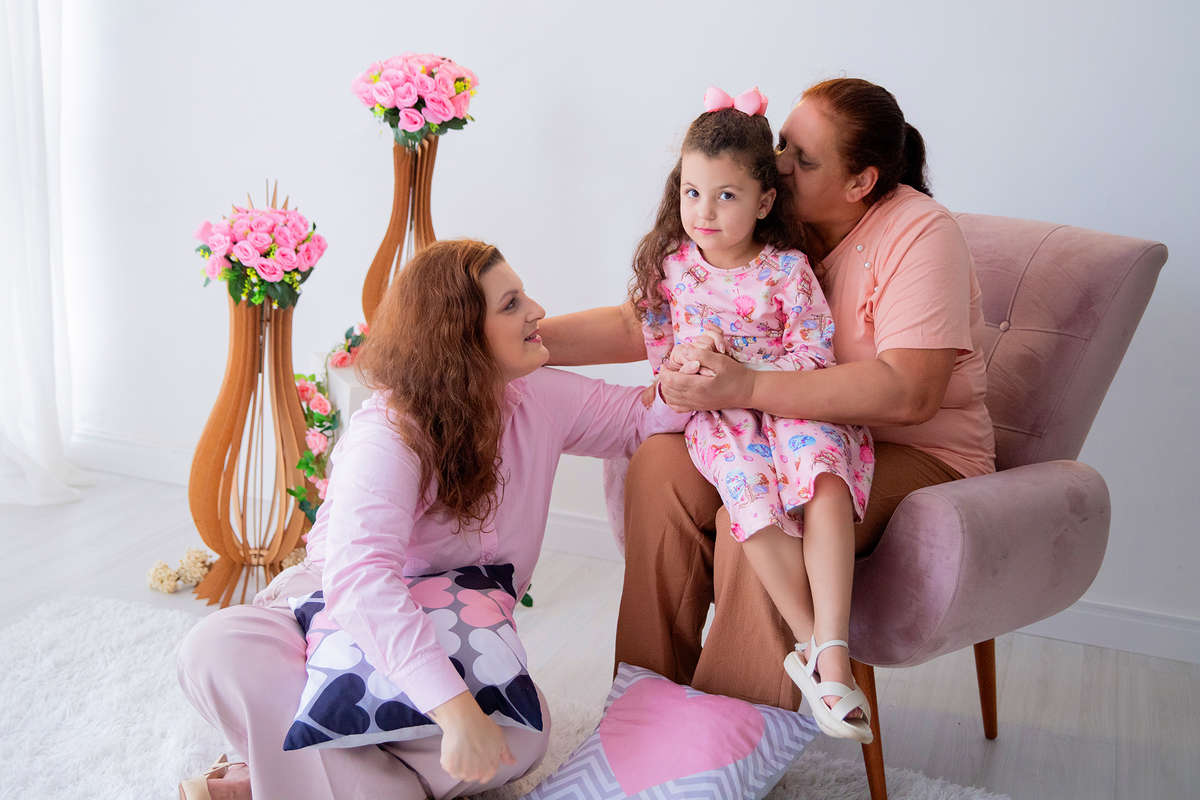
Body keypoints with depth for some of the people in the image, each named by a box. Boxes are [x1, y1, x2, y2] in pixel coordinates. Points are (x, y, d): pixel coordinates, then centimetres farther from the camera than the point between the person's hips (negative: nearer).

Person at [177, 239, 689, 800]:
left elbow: (641, 417, 9)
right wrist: (457, 709, -53)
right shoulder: (387, 437, -28)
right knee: (217, 650, -34)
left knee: (524, 733, -30)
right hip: (343, 614, -4)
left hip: (447, 639, 4)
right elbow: (356, 577, -43)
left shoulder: (541, 398, -6)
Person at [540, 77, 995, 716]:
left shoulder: (921, 234, -17)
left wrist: (746, 388, -34)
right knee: (660, 465, -20)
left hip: (916, 452, -5)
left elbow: (909, 393, -29)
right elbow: (642, 325, 1)